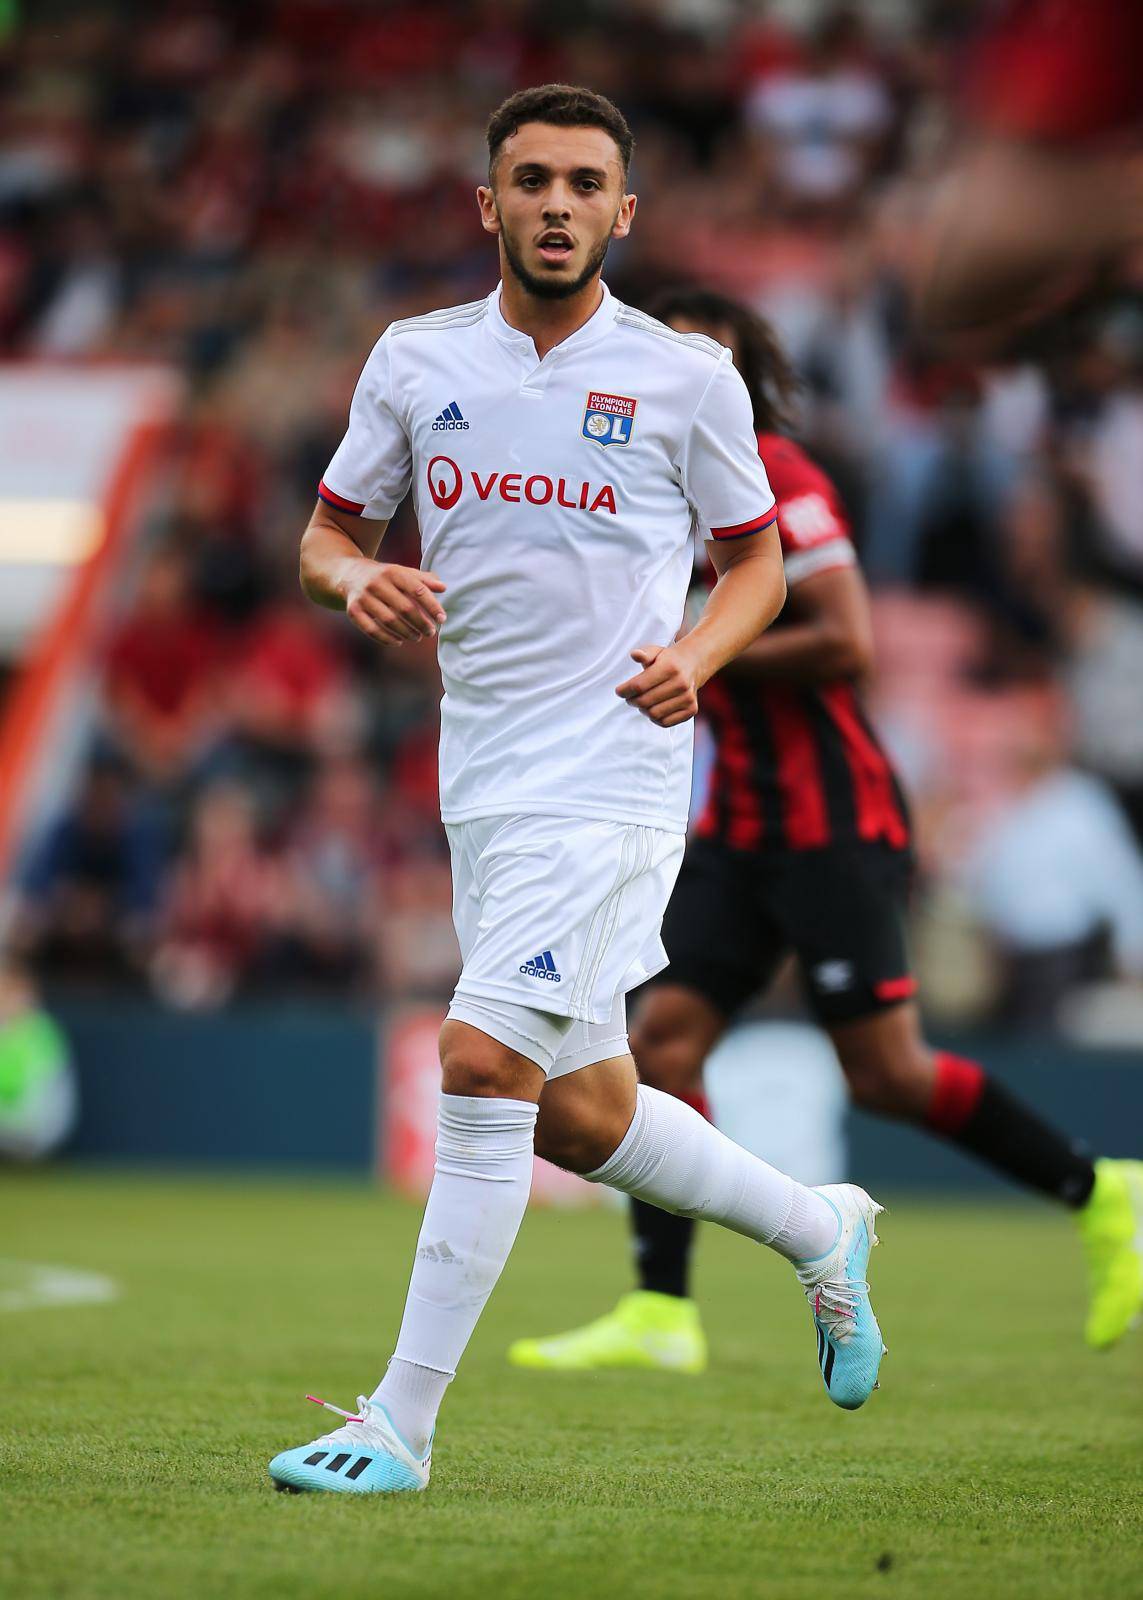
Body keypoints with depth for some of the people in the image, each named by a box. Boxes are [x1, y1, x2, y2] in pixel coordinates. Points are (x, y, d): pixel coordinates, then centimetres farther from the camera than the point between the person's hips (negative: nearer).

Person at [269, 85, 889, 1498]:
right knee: (581, 1117, 11)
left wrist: (694, 660, -11)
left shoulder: (688, 377, -1)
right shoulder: (414, 361, 7)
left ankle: (400, 1424, -12)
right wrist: (359, 580, -10)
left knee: (482, 1061, -17)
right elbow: (327, 533, 14)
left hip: (614, 778, -5)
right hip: (482, 783, 5)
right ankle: (819, 1231, 38)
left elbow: (757, 558, 9)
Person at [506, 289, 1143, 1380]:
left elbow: (847, 642, -20)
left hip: (831, 818, -9)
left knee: (887, 1074, -10)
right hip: (745, 827, 9)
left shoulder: (775, 477, -11)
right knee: (659, 1041, -5)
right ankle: (660, 1313, -6)